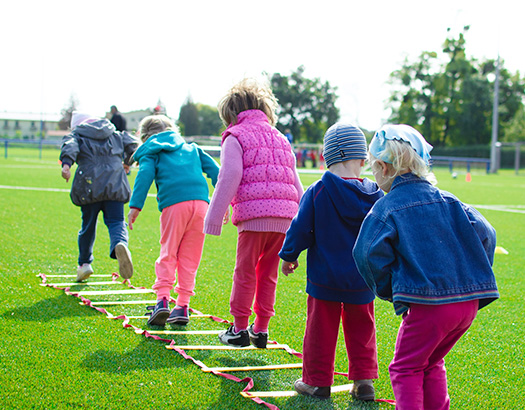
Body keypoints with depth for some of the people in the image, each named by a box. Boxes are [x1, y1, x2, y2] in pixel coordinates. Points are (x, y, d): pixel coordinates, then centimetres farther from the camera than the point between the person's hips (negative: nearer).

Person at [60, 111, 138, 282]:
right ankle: (120, 244, -37)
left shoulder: (77, 135, 13)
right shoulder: (115, 135, 23)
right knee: (116, 221, -3)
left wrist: (66, 164, -26)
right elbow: (132, 144, 15)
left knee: (88, 225, 14)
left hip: (89, 186, -1)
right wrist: (128, 162, 33)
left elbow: (70, 146, -8)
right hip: (115, 185, 1)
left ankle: (84, 263, 23)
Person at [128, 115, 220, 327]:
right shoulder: (191, 148, 29)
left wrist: (135, 206, -8)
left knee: (168, 254, 5)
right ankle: (183, 305, 7)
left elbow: (145, 175, -2)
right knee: (189, 257, 9)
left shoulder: (151, 152, 17)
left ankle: (162, 299, -9)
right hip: (200, 202, 3)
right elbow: (214, 170, 21)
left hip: (174, 205, -3)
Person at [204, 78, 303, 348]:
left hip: (254, 214, -6)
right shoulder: (280, 138, 24)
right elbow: (295, 183, 23)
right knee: (268, 274, 13)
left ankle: (239, 329, 8)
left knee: (245, 272, 4)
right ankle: (261, 329, 16)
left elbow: (229, 180, -5)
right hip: (284, 217, 6)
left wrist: (214, 218, -3)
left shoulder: (235, 137, 4)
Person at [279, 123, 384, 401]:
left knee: (321, 328, 8)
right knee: (361, 328, 15)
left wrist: (289, 256, 9)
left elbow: (301, 229, -7)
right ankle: (364, 381, 17)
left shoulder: (317, 192, -13)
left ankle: (317, 382, 16)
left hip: (325, 277, -2)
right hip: (362, 280, 3)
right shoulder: (374, 196, -4)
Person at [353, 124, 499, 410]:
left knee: (406, 368, 9)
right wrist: (474, 278, 16)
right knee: (431, 363, 24)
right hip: (469, 301, 6)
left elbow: (369, 254, -14)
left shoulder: (385, 209, -4)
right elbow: (484, 234, 7)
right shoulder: (446, 201, 11)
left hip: (427, 303, -6)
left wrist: (387, 290, 2)